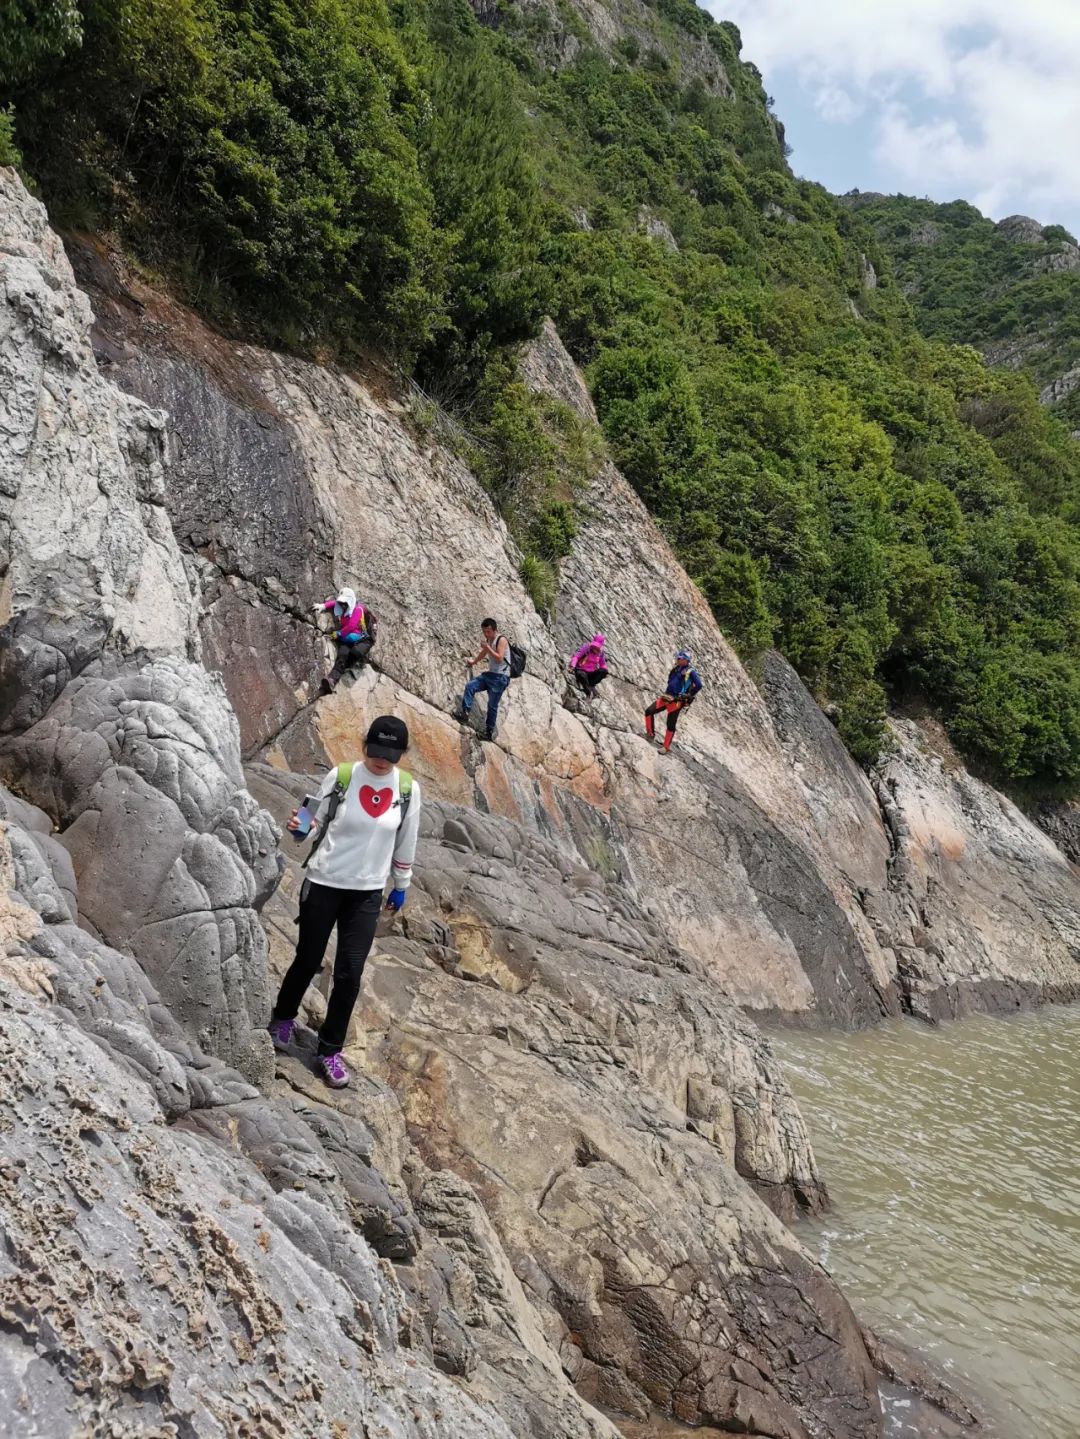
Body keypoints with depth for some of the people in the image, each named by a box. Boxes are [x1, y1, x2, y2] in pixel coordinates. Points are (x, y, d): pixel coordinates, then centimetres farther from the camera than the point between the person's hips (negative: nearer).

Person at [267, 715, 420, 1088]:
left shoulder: (408, 790, -4)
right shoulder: (340, 777, -11)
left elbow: (405, 842, 8)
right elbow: (318, 822, -1)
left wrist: (401, 886, 15)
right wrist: (300, 827, -23)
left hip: (367, 893, 2)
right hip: (323, 883, -1)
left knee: (349, 974, 0)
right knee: (308, 960, 12)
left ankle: (330, 1050, 18)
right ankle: (283, 1018, 42)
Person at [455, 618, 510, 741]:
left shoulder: (501, 640, -9)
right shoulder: (488, 641, 16)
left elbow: (499, 658, -21)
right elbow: (482, 654, 37)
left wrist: (487, 648, -21)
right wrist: (473, 662, 51)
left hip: (500, 677, -8)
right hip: (489, 674, 8)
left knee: (492, 705, -4)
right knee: (470, 686, -13)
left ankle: (489, 730, 6)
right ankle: (464, 713, -17)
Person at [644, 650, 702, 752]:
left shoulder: (690, 671, -9)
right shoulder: (677, 669, 14)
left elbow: (698, 685, -17)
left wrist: (689, 696, -11)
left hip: (676, 701, -8)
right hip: (666, 697, 8)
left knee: (671, 725, -3)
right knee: (649, 711, 1)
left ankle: (666, 747, 7)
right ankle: (650, 734, 12)